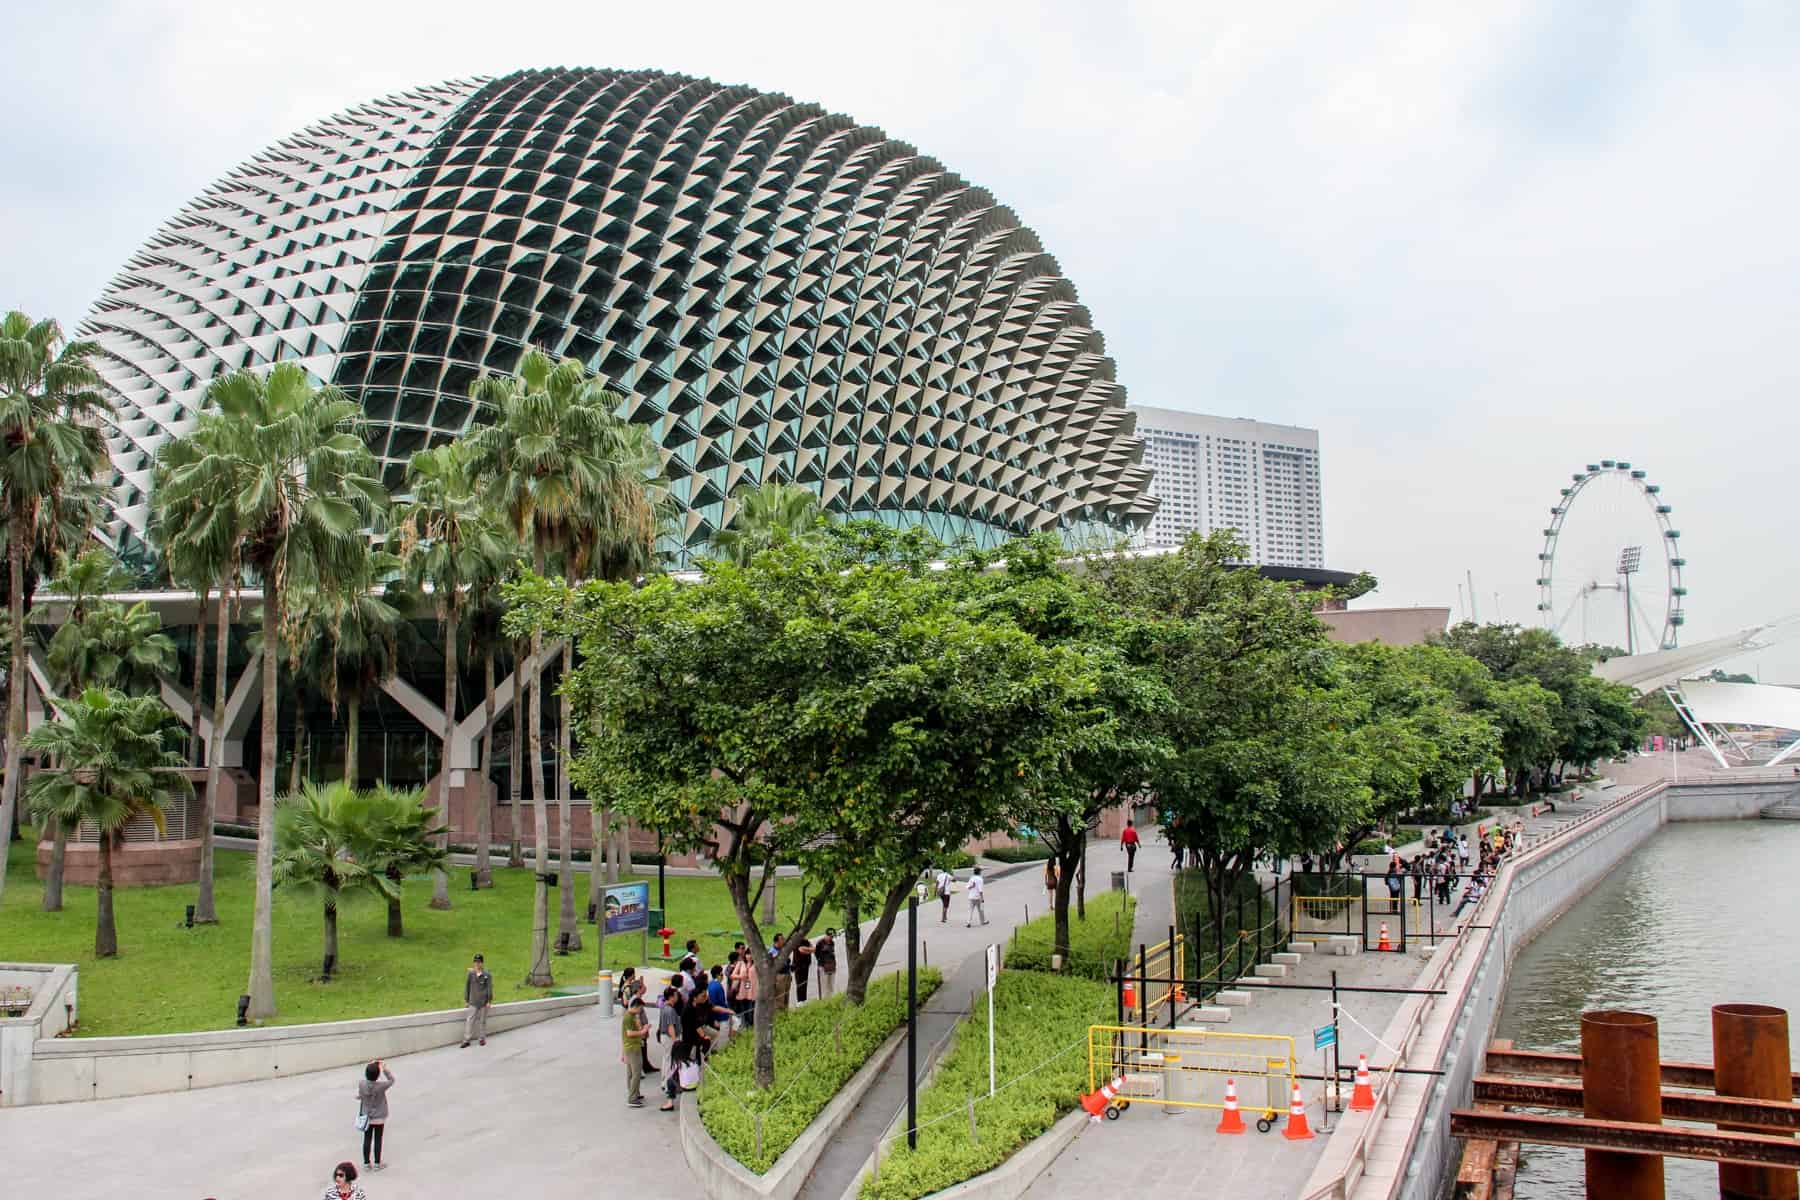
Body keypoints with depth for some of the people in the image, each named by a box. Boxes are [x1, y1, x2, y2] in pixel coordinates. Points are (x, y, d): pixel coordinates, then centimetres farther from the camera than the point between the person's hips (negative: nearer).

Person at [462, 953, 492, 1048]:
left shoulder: (487, 975, -7)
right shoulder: (471, 974, -1)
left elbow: (490, 988, -5)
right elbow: (467, 987, 6)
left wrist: (489, 1001, -8)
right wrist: (466, 1000, 7)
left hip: (483, 1002, -1)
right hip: (473, 1002, 1)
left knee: (482, 1021, 9)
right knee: (469, 1020, -5)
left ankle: (482, 1038, 21)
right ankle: (466, 1040, -2)